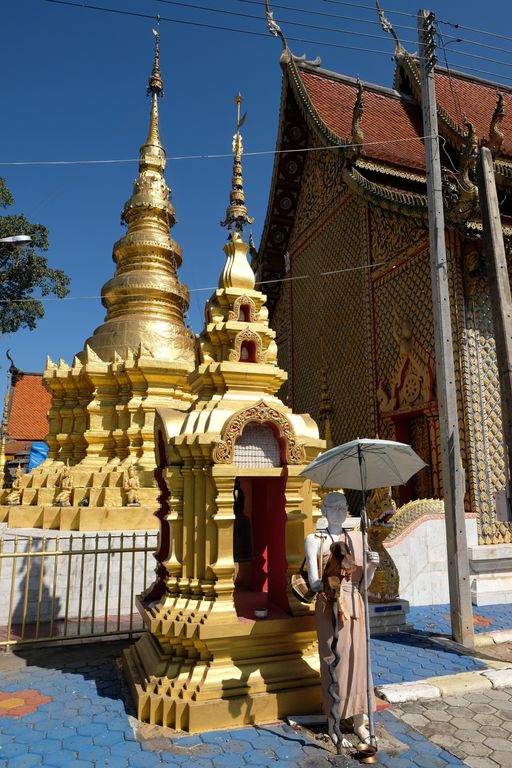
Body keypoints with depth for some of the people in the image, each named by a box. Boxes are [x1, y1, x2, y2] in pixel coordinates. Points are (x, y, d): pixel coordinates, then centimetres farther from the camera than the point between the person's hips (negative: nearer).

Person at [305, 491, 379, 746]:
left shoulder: (357, 538, 7)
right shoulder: (314, 539, -5)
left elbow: (364, 583, 6)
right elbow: (314, 583, -11)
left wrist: (372, 565, -13)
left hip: (354, 605, 4)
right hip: (330, 606, -4)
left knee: (357, 660, 10)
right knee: (333, 663, 3)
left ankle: (359, 723, 27)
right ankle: (333, 726, 20)